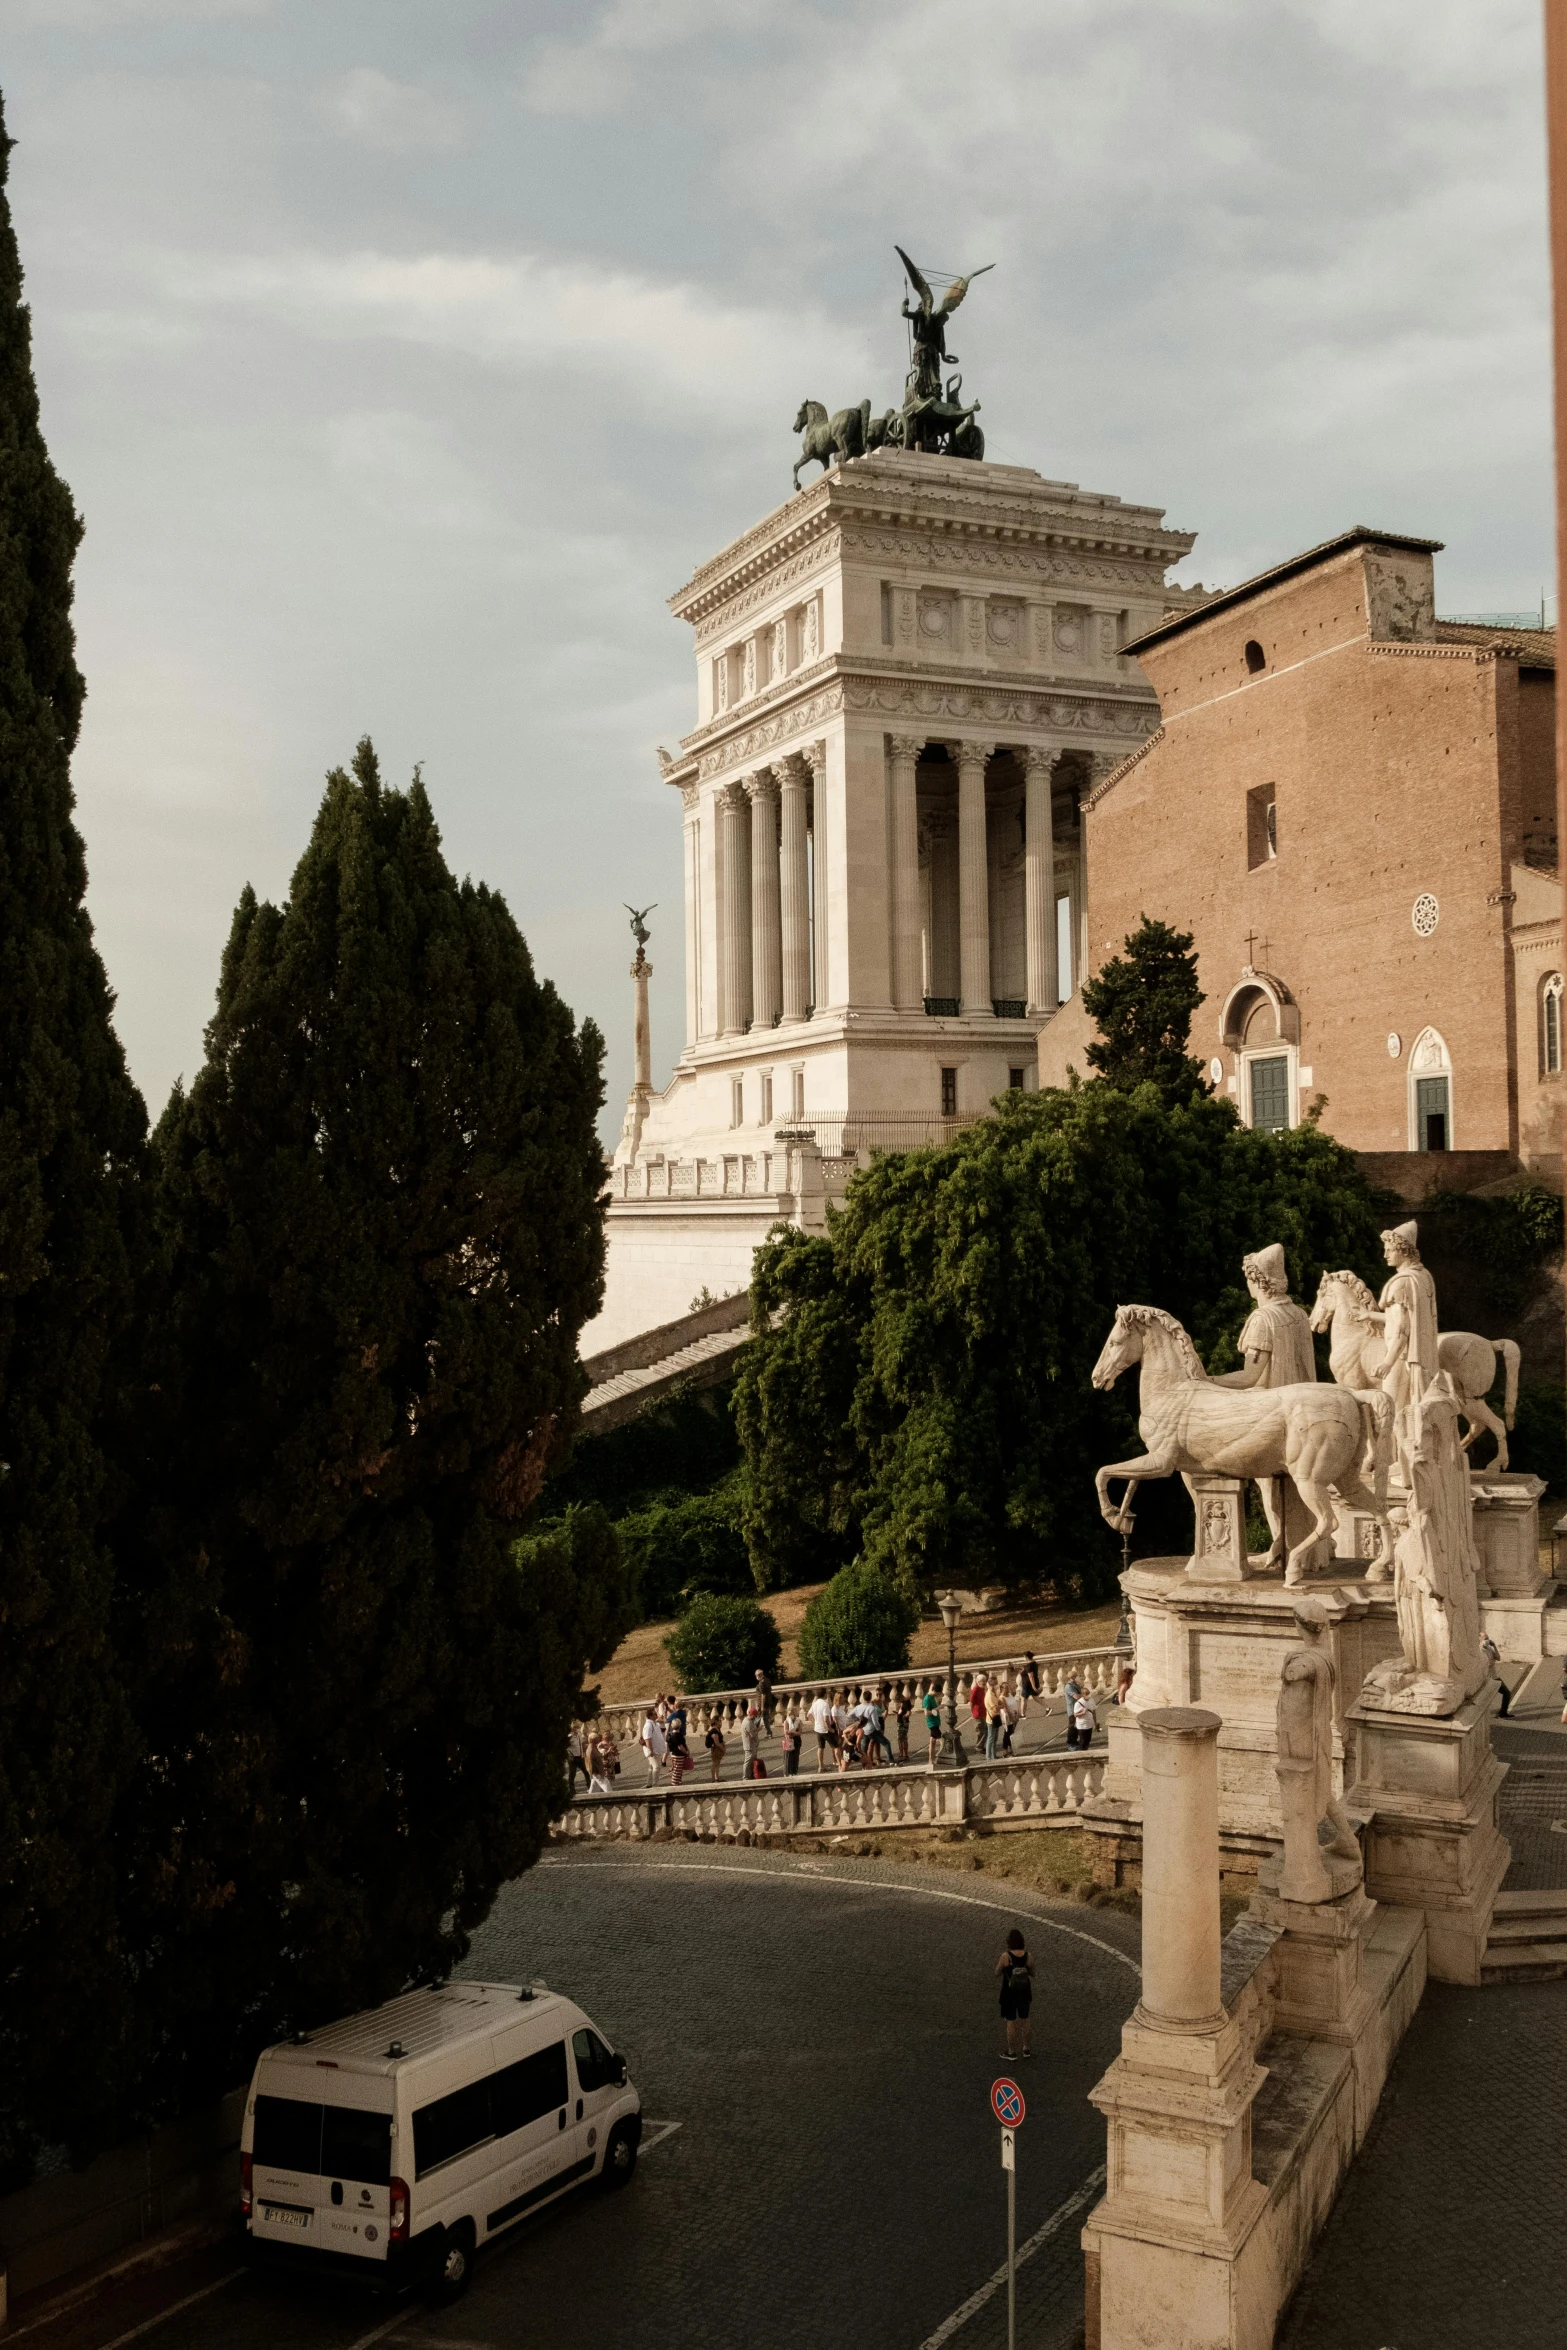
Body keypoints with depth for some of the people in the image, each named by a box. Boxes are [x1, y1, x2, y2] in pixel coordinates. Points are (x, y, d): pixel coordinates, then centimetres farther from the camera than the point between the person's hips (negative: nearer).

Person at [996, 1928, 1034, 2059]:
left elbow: (997, 1972, -9)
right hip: (1024, 1993, 3)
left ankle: (1011, 2051, 22)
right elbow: (1032, 1973, 3)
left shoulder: (1006, 1956, -22)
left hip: (1009, 1993, -3)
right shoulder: (1027, 1956, -12)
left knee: (1010, 2021, 12)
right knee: (1024, 2020, 21)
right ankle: (1026, 2048, 32)